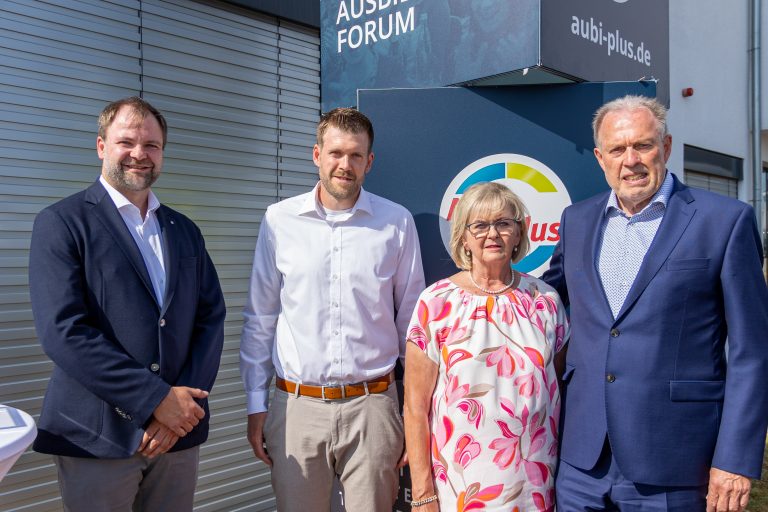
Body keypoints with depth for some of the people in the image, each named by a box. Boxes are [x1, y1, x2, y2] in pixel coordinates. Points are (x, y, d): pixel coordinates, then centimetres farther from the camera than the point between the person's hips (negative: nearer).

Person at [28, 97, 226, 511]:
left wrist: (181, 408, -8)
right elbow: (63, 332, -14)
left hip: (178, 433, 5)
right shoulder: (61, 223, -4)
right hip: (97, 438, -4)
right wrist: (157, 399, -16)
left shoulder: (184, 231, 12)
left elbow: (211, 318, 6)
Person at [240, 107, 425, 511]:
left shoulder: (397, 223, 0)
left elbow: (411, 321, 6)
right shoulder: (279, 220, 1)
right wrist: (256, 404, 5)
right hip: (296, 406, 1)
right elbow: (260, 320, 6)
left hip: (372, 406, 0)